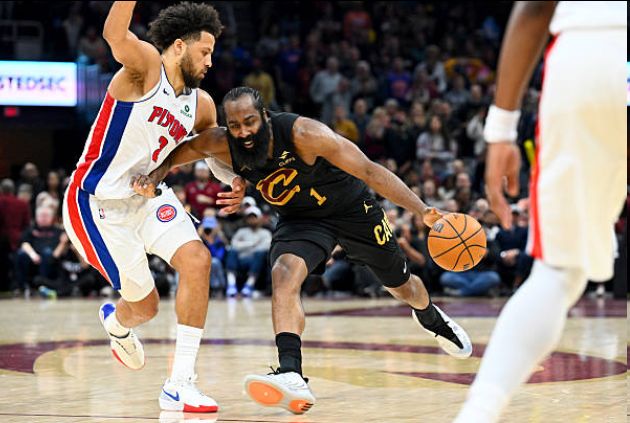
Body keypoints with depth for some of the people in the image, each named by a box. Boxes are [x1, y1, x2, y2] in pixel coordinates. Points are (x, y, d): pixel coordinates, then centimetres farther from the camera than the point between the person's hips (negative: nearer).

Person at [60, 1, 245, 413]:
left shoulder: (201, 104, 5)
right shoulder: (145, 66, -16)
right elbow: (114, 34, -39)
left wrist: (235, 180, 5)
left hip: (147, 195, 7)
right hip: (97, 205, -7)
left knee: (197, 260, -17)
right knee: (145, 306, -2)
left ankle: (180, 384, -11)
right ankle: (117, 323, 40)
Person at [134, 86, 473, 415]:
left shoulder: (303, 134, -35)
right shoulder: (222, 145, -24)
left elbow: (369, 171, -32)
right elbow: (178, 152, -5)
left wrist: (422, 211, -39)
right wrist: (156, 175, -28)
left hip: (352, 207, -2)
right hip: (299, 219, 2)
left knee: (401, 284, 16)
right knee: (284, 275, -29)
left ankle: (431, 319, 52)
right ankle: (292, 377, -38)